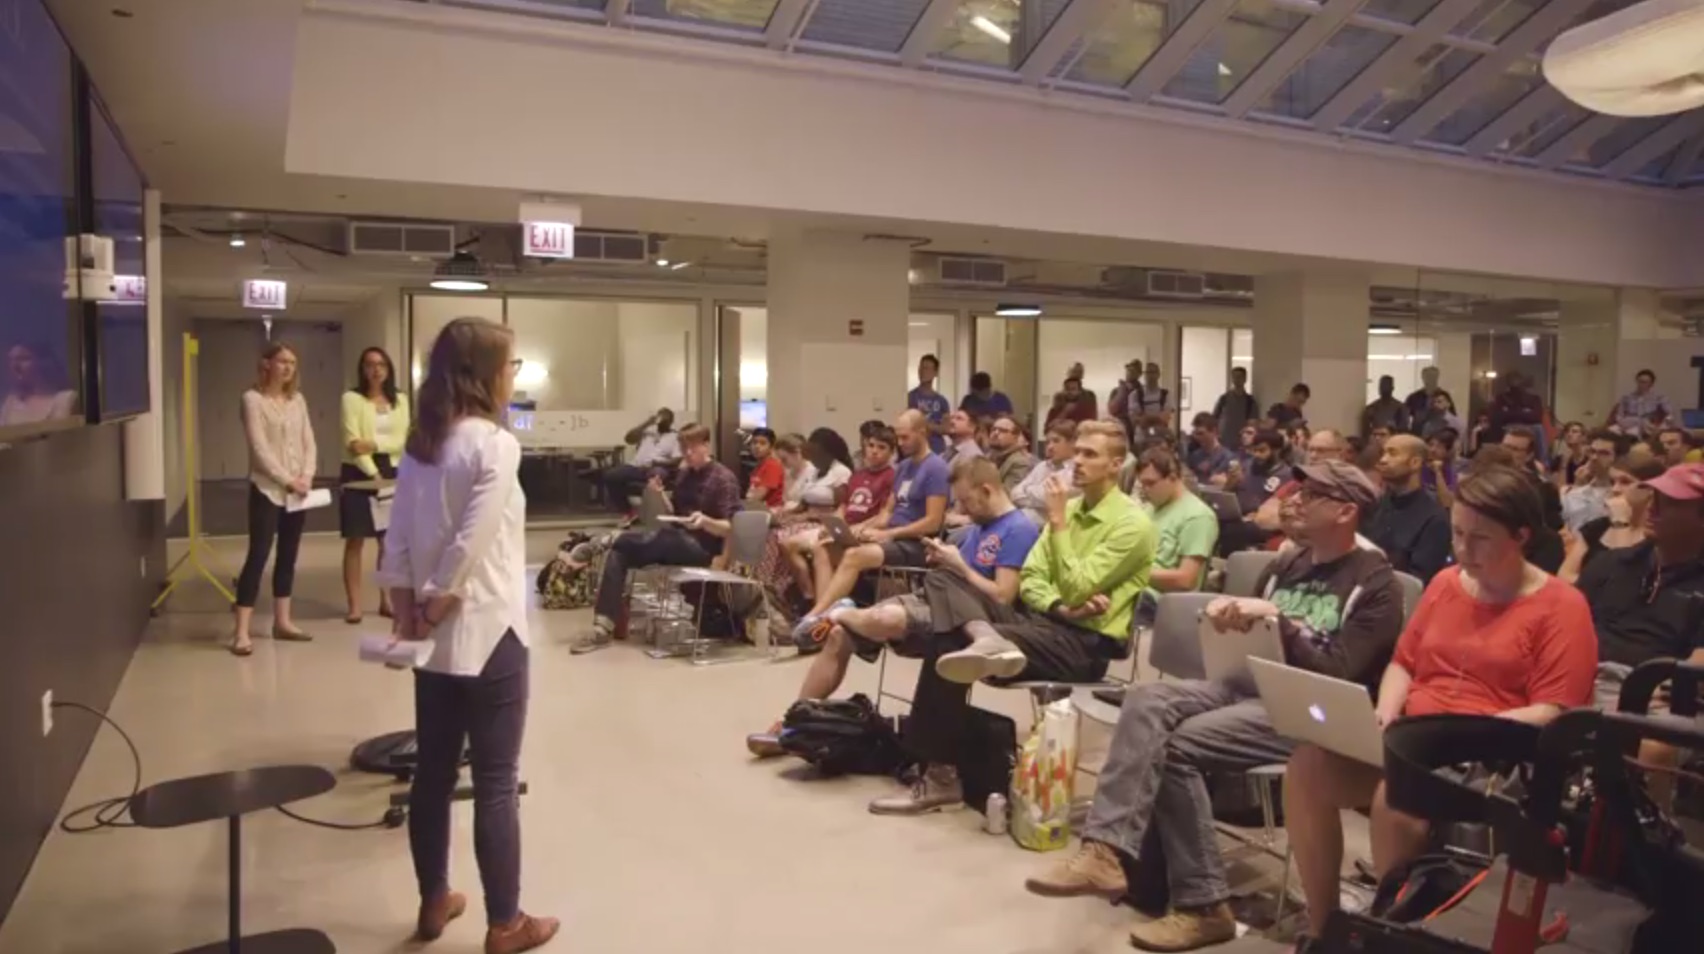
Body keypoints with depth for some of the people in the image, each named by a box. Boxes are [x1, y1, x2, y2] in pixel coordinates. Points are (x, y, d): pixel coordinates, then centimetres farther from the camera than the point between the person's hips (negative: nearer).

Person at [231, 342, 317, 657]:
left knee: (288, 556, 11)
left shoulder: (297, 399, 10)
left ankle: (282, 621, 20)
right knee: (258, 555, -8)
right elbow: (259, 448, -14)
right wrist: (287, 480, -16)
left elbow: (309, 442, 7)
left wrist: (306, 477, -8)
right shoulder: (253, 399, -7)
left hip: (298, 489, 6)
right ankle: (241, 632, -7)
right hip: (267, 489, -6)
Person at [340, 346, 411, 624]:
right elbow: (352, 442, -12)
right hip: (359, 473, -3)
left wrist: (373, 444, -18)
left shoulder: (400, 400, 7)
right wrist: (373, 473, -18)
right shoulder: (352, 398, -4)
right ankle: (354, 605, 4)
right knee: (355, 541, 0)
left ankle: (386, 600, 17)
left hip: (391, 473, 4)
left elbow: (402, 440, -2)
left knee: (389, 540, 7)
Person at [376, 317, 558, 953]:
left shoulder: (420, 444, 7)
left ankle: (434, 903, 32)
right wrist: (434, 607, -8)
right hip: (488, 633, -7)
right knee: (496, 784, 3)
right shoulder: (495, 444, -15)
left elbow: (398, 543, 5)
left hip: (436, 637, 8)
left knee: (433, 773, 17)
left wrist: (408, 614, 6)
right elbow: (470, 544, -20)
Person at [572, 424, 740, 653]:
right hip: (677, 539, 7)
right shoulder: (685, 474, 15)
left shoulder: (724, 479, -7)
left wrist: (705, 521, -31)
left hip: (702, 547, -7)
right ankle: (604, 625, -24)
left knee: (624, 541, -27)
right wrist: (660, 494, -1)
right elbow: (674, 514, 17)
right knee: (618, 553, -18)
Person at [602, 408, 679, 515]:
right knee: (611, 476, -19)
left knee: (658, 474, -41)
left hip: (657, 468, -4)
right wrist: (646, 424, 4)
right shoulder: (648, 430, 23)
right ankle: (627, 511, -8)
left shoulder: (675, 437, 10)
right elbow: (628, 438, 9)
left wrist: (656, 462, -19)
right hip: (637, 467, 4)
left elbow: (677, 460, -4)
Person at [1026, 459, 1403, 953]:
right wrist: (1229, 617, -3)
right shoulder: (1286, 565, 18)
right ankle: (1106, 851, -31)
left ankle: (1202, 904, -16)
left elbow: (1341, 674, -13)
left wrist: (1278, 619, -17)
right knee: (1147, 700, -22)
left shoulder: (1376, 585, -3)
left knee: (1178, 745, -27)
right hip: (1250, 685, 7)